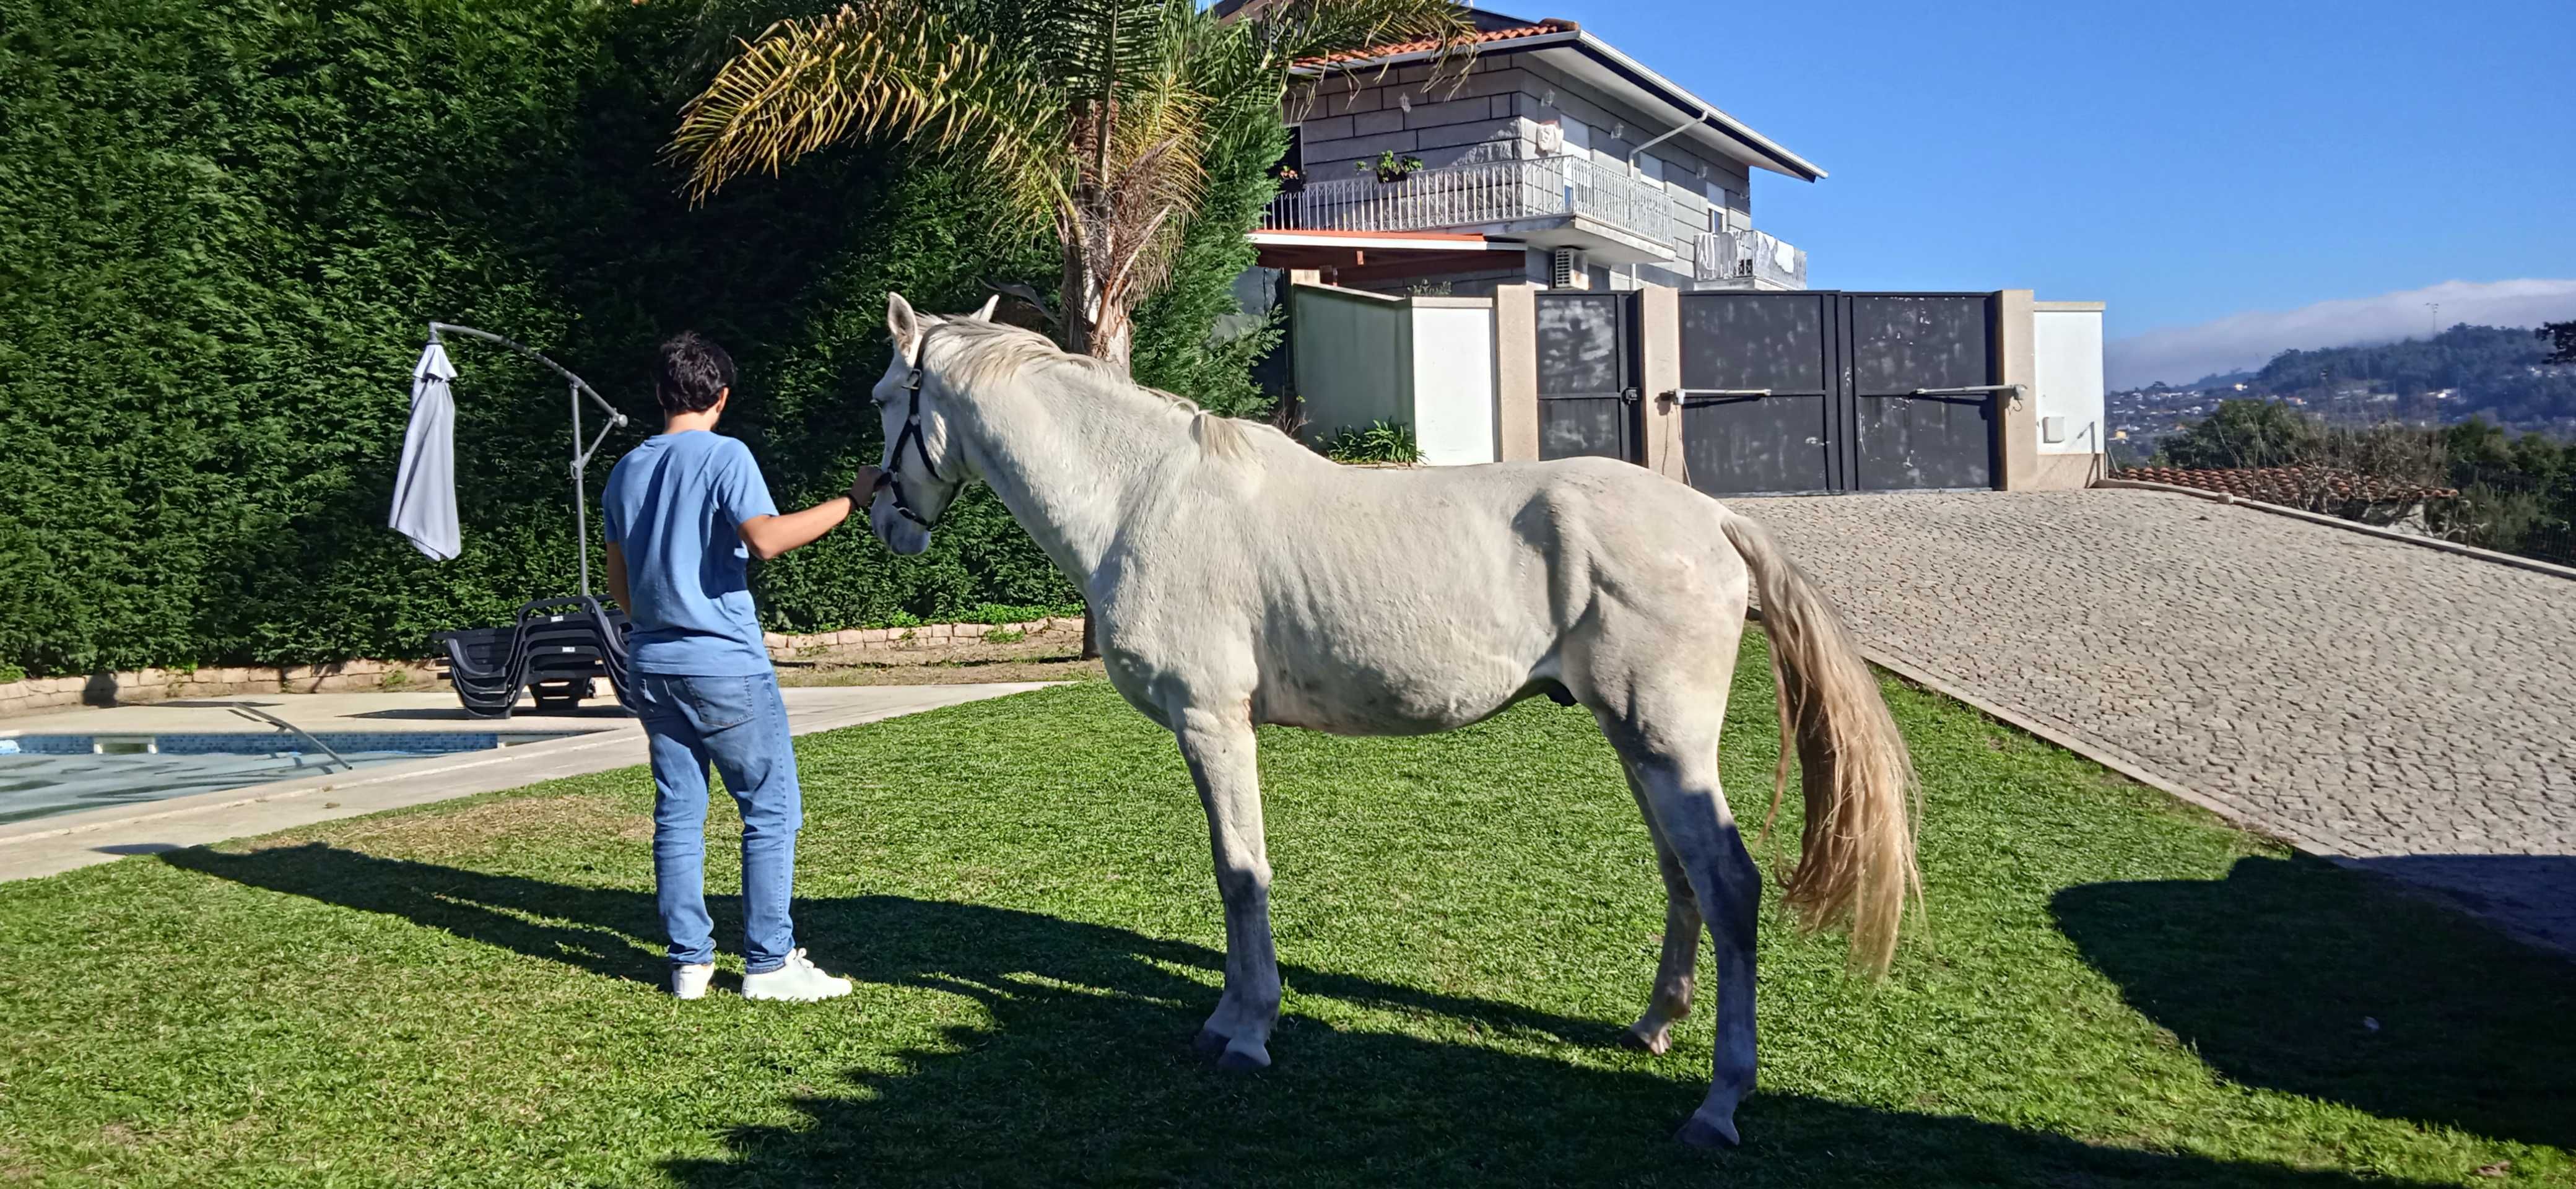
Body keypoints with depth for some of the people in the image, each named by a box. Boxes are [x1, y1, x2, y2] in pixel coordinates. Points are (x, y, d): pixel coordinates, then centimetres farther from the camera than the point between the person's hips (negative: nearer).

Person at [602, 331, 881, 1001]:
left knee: (677, 814, 10)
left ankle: (689, 961, 13)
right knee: (770, 810, 0)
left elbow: (618, 582, 19)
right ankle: (769, 963, 0)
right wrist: (852, 501, -20)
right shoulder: (725, 456, -8)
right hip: (726, 665, -7)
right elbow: (765, 539, -24)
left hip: (652, 666, 7)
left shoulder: (627, 471, 13)